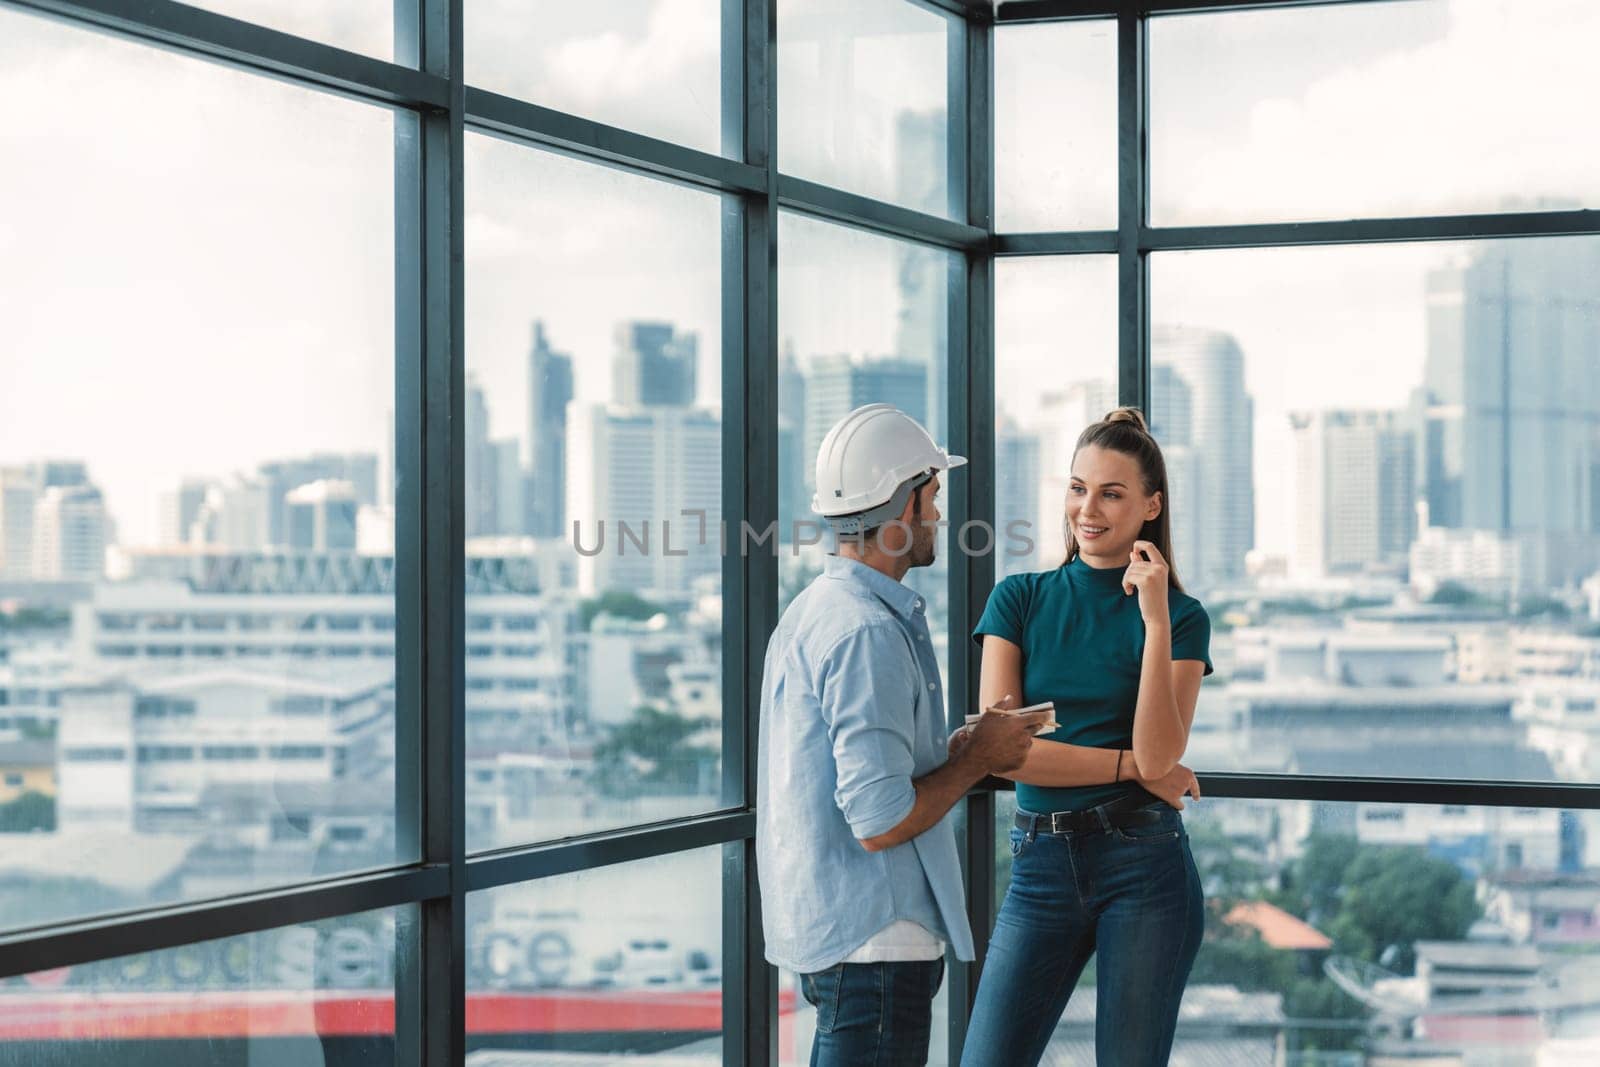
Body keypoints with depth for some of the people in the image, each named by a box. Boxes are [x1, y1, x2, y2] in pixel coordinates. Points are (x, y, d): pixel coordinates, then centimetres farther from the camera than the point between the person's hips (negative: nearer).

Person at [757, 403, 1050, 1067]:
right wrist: (976, 759, -9)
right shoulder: (869, 632, -19)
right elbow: (880, 822, -23)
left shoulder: (814, 609, 14)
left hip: (824, 929, 10)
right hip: (874, 938, -10)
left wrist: (961, 746, 14)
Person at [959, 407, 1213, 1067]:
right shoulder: (1020, 600, 6)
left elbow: (1160, 756, -11)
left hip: (1144, 865, -2)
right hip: (1041, 868, 2)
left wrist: (1156, 620, -15)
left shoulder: (1182, 617, 2)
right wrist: (1131, 765, -6)